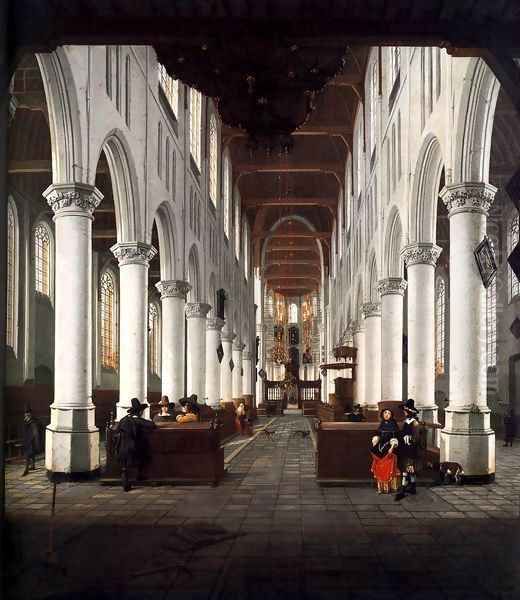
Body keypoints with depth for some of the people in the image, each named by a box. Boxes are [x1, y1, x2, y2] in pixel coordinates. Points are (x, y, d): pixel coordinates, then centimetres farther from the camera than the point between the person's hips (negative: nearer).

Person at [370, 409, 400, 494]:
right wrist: (374, 447, 6)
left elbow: (395, 438, -7)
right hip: (380, 449, 5)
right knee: (380, 469, 4)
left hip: (389, 449, -5)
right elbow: (377, 437, 16)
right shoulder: (381, 424, 12)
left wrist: (392, 448, -18)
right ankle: (381, 487, 11)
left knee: (388, 469, -5)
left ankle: (389, 487, 1)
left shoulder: (393, 425, -3)